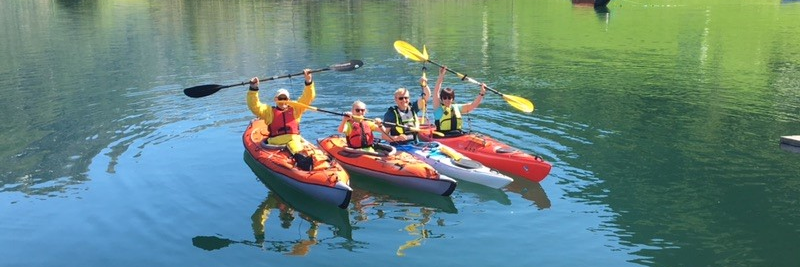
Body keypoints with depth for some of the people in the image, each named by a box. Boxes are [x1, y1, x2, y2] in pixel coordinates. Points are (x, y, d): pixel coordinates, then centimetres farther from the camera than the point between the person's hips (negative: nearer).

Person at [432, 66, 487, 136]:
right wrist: (441, 77, -19)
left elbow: (472, 105, 11)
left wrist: (482, 93, -3)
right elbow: (436, 93, -11)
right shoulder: (438, 108, 2)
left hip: (458, 135, 4)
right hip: (444, 137, -4)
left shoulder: (457, 107, 16)